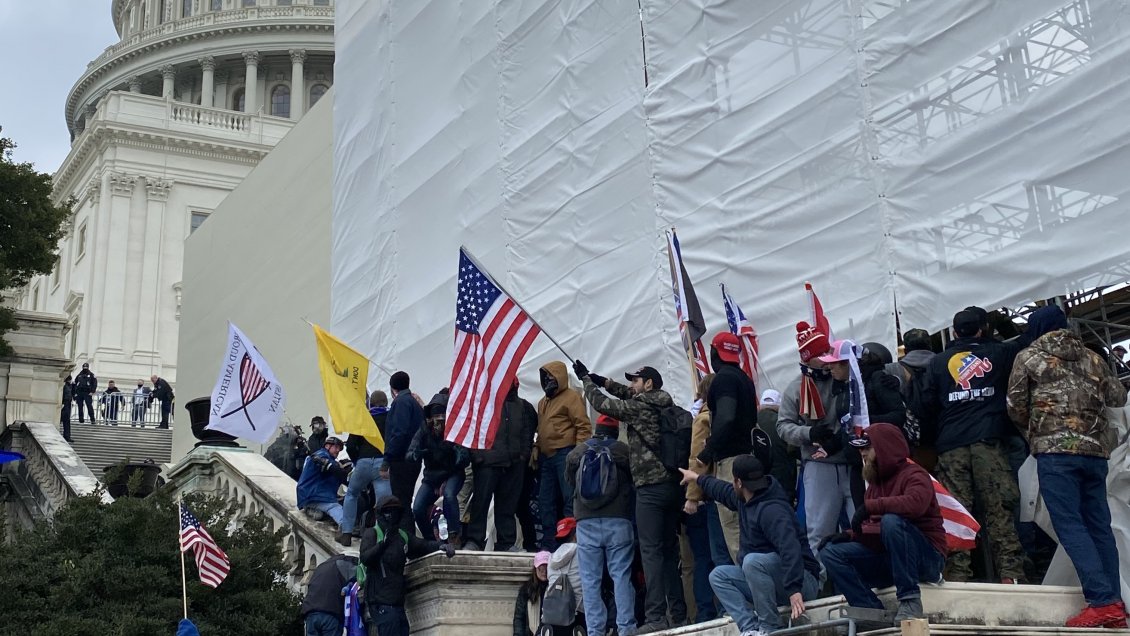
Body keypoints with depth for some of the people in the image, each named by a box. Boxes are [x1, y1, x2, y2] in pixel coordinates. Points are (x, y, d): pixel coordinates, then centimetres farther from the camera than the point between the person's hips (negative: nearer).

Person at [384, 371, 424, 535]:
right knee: (405, 502, 16)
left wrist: (387, 460, -18)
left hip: (401, 461, -10)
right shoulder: (415, 402, 19)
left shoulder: (401, 402, -10)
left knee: (401, 503, -9)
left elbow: (399, 433, -21)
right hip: (412, 460, 10)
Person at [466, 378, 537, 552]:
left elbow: (529, 429, 27)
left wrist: (525, 451, 15)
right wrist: (476, 454, -9)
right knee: (481, 501, -5)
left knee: (508, 505, 7)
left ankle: (507, 542, 13)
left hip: (514, 464, 4)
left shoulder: (522, 406, 16)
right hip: (487, 462, -4)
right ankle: (474, 541, 1)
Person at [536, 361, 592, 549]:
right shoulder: (543, 402, 21)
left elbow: (584, 426, -11)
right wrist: (537, 450, 19)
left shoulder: (571, 397, -4)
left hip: (564, 454, -9)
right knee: (546, 502, 9)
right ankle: (548, 543, 15)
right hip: (546, 456, 9)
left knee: (570, 499, -8)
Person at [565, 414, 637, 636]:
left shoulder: (577, 452, 6)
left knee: (591, 580, 2)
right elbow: (635, 480, 10)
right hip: (618, 521, -1)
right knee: (622, 576, 1)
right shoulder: (624, 451, 0)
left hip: (586, 522, 1)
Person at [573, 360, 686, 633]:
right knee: (670, 551, 13)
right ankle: (678, 613, 15)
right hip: (673, 485, 8)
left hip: (650, 488, -8)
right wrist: (606, 382, 27)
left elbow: (601, 404, 1)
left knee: (651, 552, -8)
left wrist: (587, 380, 16)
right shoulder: (665, 406, 12)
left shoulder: (639, 408, -9)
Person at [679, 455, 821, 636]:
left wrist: (794, 590, -46)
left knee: (752, 560, -33)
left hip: (801, 581, -10)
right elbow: (725, 491, 29)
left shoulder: (771, 510, -24)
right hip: (771, 582, 10)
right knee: (719, 576, 4)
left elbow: (791, 549, -37)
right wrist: (697, 478, 44)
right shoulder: (745, 499, 6)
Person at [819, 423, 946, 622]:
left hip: (927, 559, -7)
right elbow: (871, 528, 16)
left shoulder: (914, 475, -9)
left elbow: (915, 503, -33)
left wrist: (870, 506, -30)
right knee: (831, 553, -5)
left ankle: (909, 600, -27)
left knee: (891, 520, -35)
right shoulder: (875, 483, 14)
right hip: (887, 560, 8)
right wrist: (849, 535, -4)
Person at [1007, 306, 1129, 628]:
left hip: (1055, 451, -5)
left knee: (1069, 524, -8)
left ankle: (1103, 601, -19)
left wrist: (1033, 431, 21)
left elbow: (1015, 406, 3)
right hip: (1096, 451, 5)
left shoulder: (1029, 357, 5)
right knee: (1099, 525, 9)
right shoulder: (1093, 359, 16)